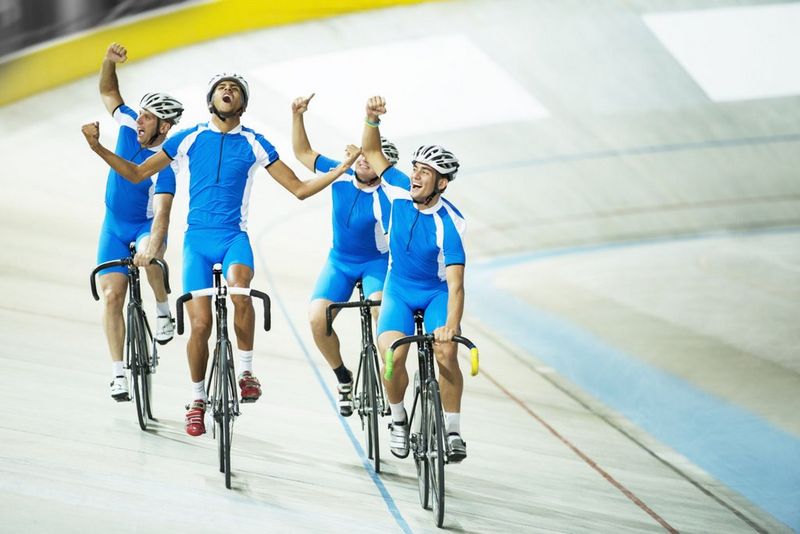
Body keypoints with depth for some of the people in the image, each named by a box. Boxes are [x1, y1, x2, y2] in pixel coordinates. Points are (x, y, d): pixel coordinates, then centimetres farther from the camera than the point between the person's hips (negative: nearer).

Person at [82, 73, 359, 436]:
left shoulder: (253, 144, 5)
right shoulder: (188, 139, 7)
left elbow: (299, 189, 7)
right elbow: (137, 174, 12)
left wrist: (341, 169, -5)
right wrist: (98, 149, 1)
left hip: (234, 237, -1)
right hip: (197, 238, 1)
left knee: (239, 290, -33)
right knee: (200, 324, -8)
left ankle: (246, 371, -17)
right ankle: (197, 400, 12)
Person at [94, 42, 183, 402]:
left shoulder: (166, 160, -24)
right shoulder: (129, 126, -9)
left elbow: (162, 208, -36)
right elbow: (108, 92, 4)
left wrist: (154, 243, -51)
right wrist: (109, 61, -15)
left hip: (147, 226, -4)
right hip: (114, 226, 4)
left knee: (149, 257, -39)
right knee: (112, 296, -7)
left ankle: (163, 311, -11)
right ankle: (118, 373, -4)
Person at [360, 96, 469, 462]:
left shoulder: (449, 223, -25)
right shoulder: (401, 192, -12)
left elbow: (456, 283, -31)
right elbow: (371, 151, -2)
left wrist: (451, 325, -45)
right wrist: (372, 118, -23)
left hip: (437, 292, -3)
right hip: (399, 290, 3)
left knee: (446, 353, -27)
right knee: (392, 354, -23)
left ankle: (452, 431, -12)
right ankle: (398, 420, 2)